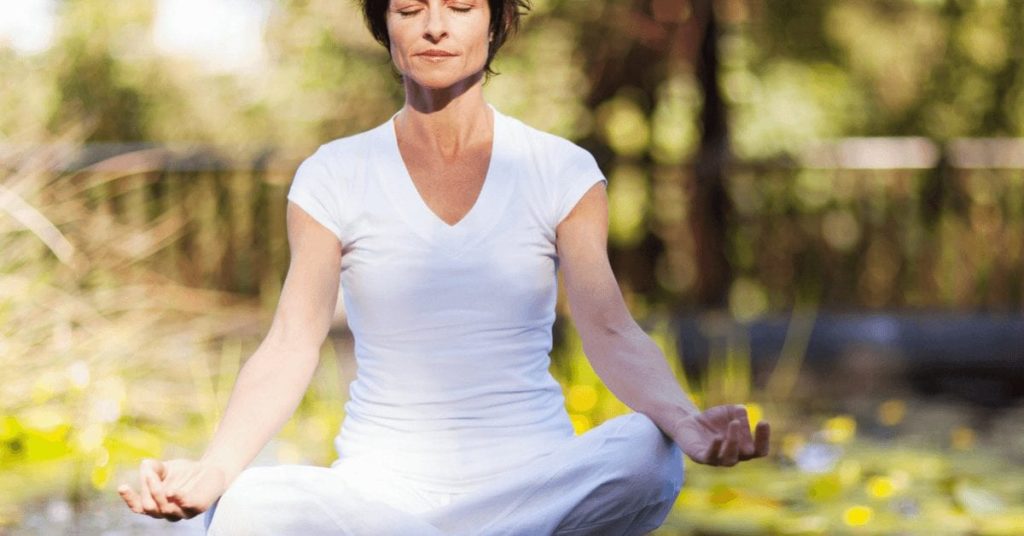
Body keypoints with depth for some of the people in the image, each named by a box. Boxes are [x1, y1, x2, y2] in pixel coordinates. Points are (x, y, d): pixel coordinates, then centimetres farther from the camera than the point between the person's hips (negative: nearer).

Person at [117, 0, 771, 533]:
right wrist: (211, 471, -23)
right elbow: (291, 349, -4)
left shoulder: (562, 172, 6)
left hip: (533, 475, 1)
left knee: (643, 453, -33)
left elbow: (610, 330, -6)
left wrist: (688, 422, -28)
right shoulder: (334, 177, 6)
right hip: (381, 483, -1)